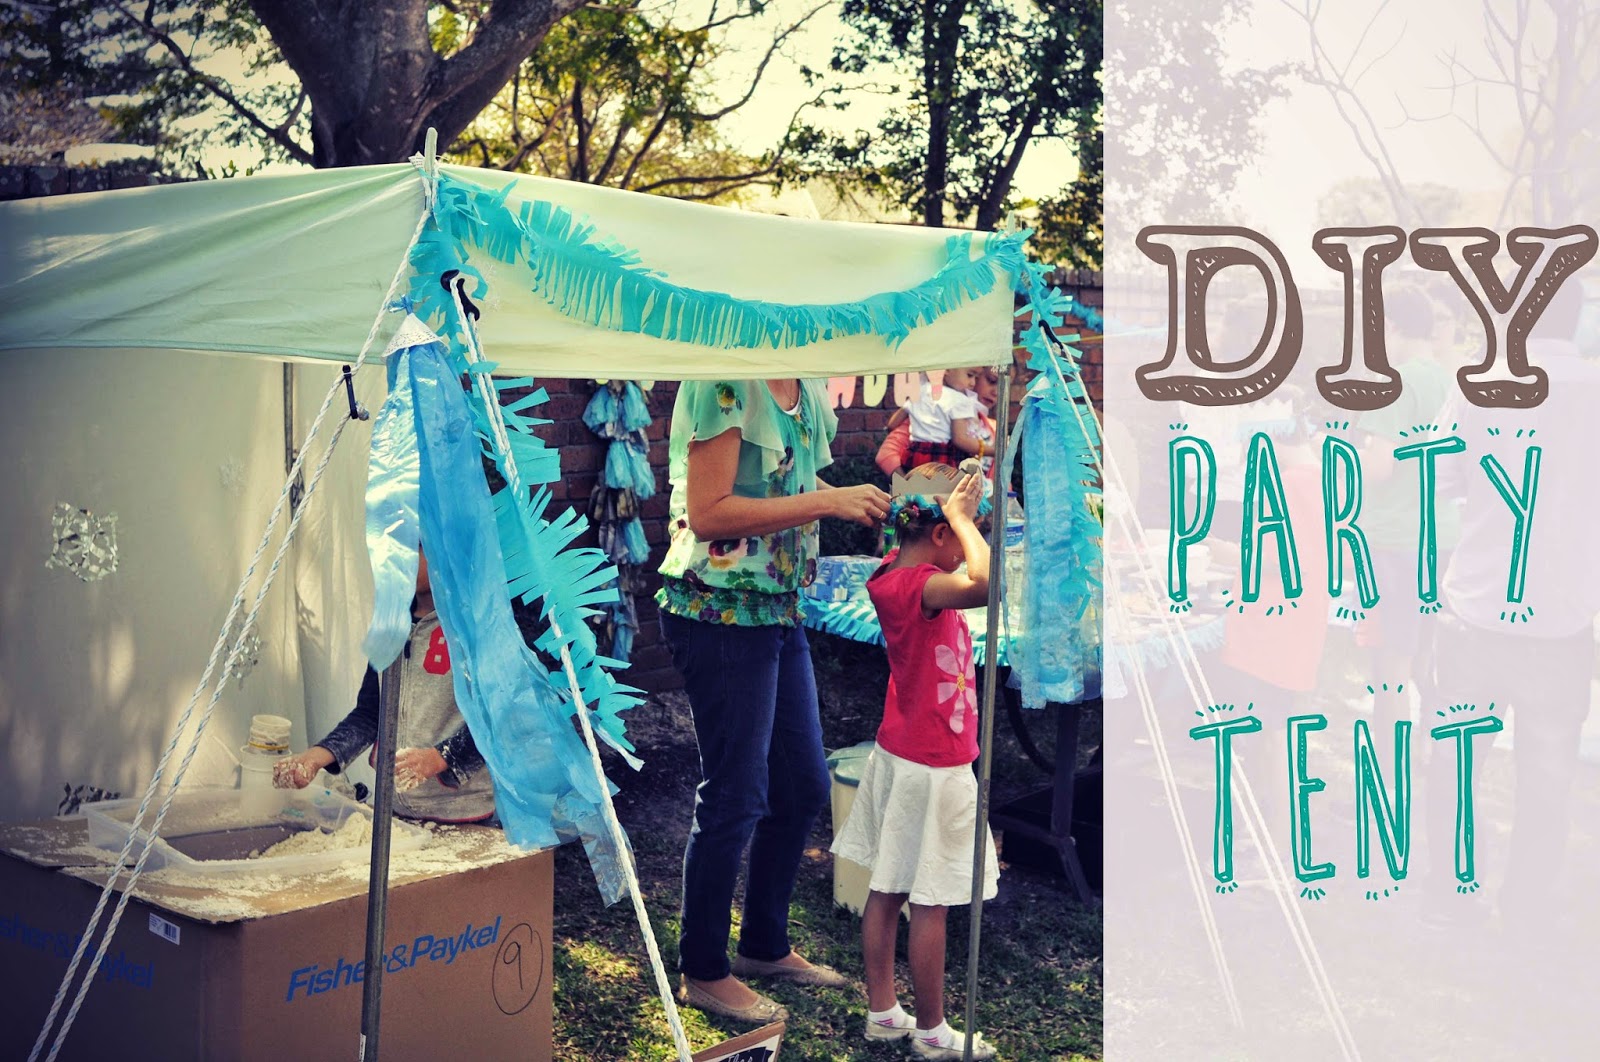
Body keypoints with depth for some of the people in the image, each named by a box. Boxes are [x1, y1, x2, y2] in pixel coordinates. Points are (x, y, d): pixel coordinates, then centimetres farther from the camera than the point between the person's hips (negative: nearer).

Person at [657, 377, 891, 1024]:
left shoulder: (807, 391, 9)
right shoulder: (724, 384, -18)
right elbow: (707, 512, -22)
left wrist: (859, 502, 2)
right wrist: (826, 502, -22)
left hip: (778, 609, 9)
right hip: (721, 611, -9)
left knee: (803, 786, 16)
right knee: (735, 796, 0)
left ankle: (766, 946, 34)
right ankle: (703, 972, 17)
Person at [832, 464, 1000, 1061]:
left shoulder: (899, 573, 3)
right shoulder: (916, 585, -24)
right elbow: (986, 583, -44)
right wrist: (963, 516, -28)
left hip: (902, 757, 9)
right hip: (933, 767, -9)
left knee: (887, 890, 15)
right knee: (931, 904, 3)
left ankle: (882, 1013, 25)